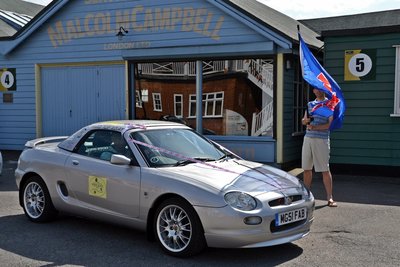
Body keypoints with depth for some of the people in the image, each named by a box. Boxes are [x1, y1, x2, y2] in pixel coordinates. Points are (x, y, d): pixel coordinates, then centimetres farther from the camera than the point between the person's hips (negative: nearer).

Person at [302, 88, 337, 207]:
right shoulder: (310, 104, 16)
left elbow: (330, 124, -8)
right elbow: (303, 121, 19)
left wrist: (315, 127, -20)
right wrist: (306, 120, -5)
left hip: (322, 139, -5)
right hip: (308, 138, 5)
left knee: (325, 169, -4)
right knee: (307, 168, 8)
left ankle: (329, 197, 2)